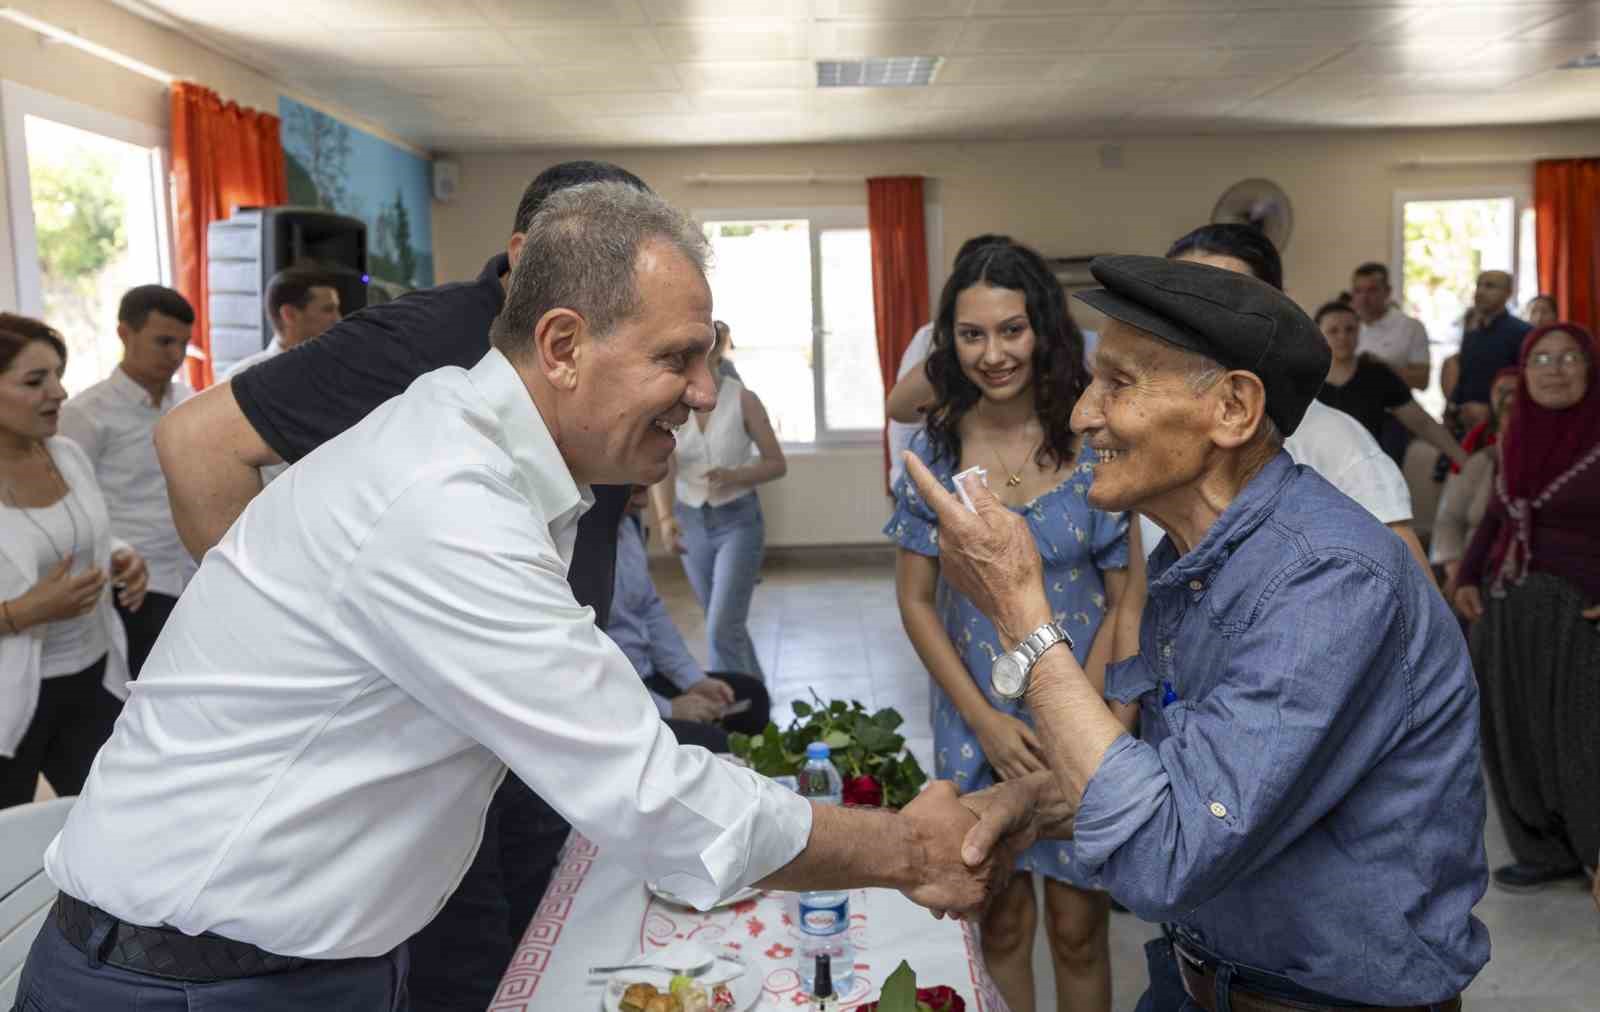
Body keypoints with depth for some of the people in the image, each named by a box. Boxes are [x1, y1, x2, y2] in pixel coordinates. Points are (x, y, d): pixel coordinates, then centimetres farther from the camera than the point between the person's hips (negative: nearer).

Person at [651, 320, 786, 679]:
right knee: (728, 624, 17)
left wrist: (735, 476, -25)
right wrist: (665, 518, -33)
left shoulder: (744, 401, -10)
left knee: (722, 630, -12)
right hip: (691, 522, 4)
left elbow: (777, 464, -6)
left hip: (738, 521, -4)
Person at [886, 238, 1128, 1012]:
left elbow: (1127, 600, -5)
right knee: (1002, 918, 15)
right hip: (976, 723, 2)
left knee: (1077, 926, 10)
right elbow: (915, 600, 0)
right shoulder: (935, 448, -4)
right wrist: (986, 721, -7)